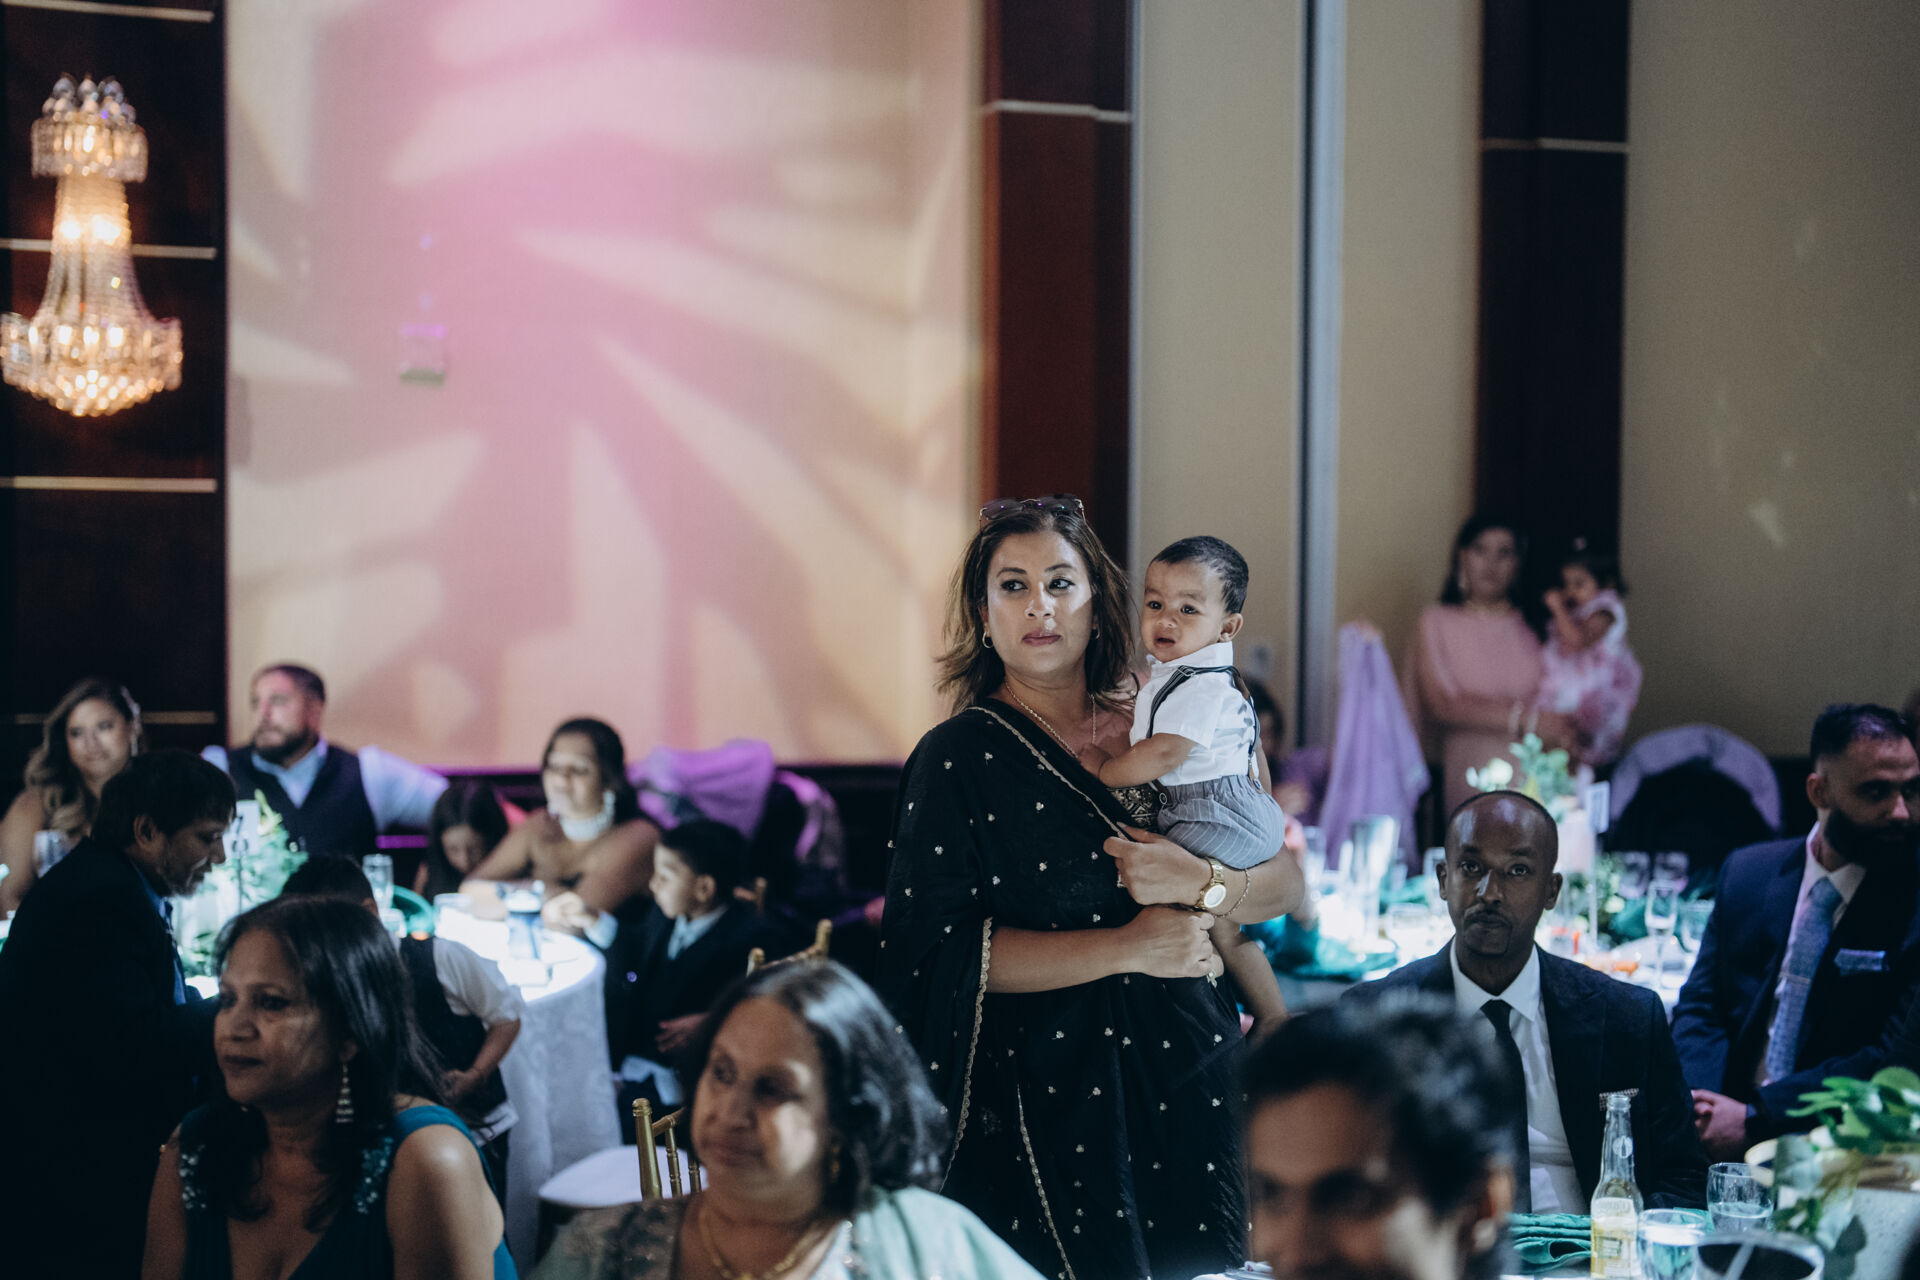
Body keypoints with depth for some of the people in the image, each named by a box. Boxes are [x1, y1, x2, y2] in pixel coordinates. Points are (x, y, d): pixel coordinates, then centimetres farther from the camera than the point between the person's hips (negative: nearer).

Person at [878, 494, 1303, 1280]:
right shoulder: (958, 759, -3)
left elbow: (1286, 885, 7)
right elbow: (944, 952, -12)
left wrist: (1199, 883, -15)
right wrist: (1127, 948, -15)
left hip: (1183, 1078, 4)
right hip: (1048, 1097, -4)